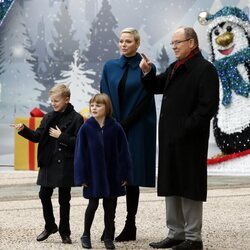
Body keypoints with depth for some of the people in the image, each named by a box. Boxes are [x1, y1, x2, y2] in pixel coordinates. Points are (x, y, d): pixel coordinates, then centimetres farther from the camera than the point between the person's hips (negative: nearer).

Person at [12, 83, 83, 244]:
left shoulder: (76, 119, -6)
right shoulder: (48, 117, 8)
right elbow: (38, 136, 6)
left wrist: (61, 136, -16)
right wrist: (24, 130, -9)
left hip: (65, 166, -4)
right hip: (48, 163, 4)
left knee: (64, 199, 5)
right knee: (44, 195, 7)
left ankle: (65, 232, 18)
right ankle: (50, 226, 27)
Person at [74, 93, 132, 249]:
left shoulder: (115, 128, -6)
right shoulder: (86, 128, -6)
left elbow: (123, 152, -2)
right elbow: (80, 154, -4)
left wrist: (124, 174, -4)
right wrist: (82, 177, -7)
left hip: (112, 175, 1)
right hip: (94, 175, -1)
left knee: (110, 207, 9)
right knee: (93, 205, 7)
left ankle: (108, 237, 21)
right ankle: (86, 235, 24)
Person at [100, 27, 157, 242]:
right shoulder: (110, 67, 10)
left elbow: (145, 102, -6)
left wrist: (124, 125, -10)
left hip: (136, 130, -3)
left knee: (132, 176, 0)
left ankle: (130, 226, 7)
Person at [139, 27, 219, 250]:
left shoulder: (205, 69, -10)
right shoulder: (174, 68, 16)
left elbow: (208, 106, -17)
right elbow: (156, 87, 25)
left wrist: (187, 128, -19)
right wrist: (147, 72, 6)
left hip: (189, 139, -8)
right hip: (170, 137, 8)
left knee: (189, 188, -1)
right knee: (171, 187, 13)